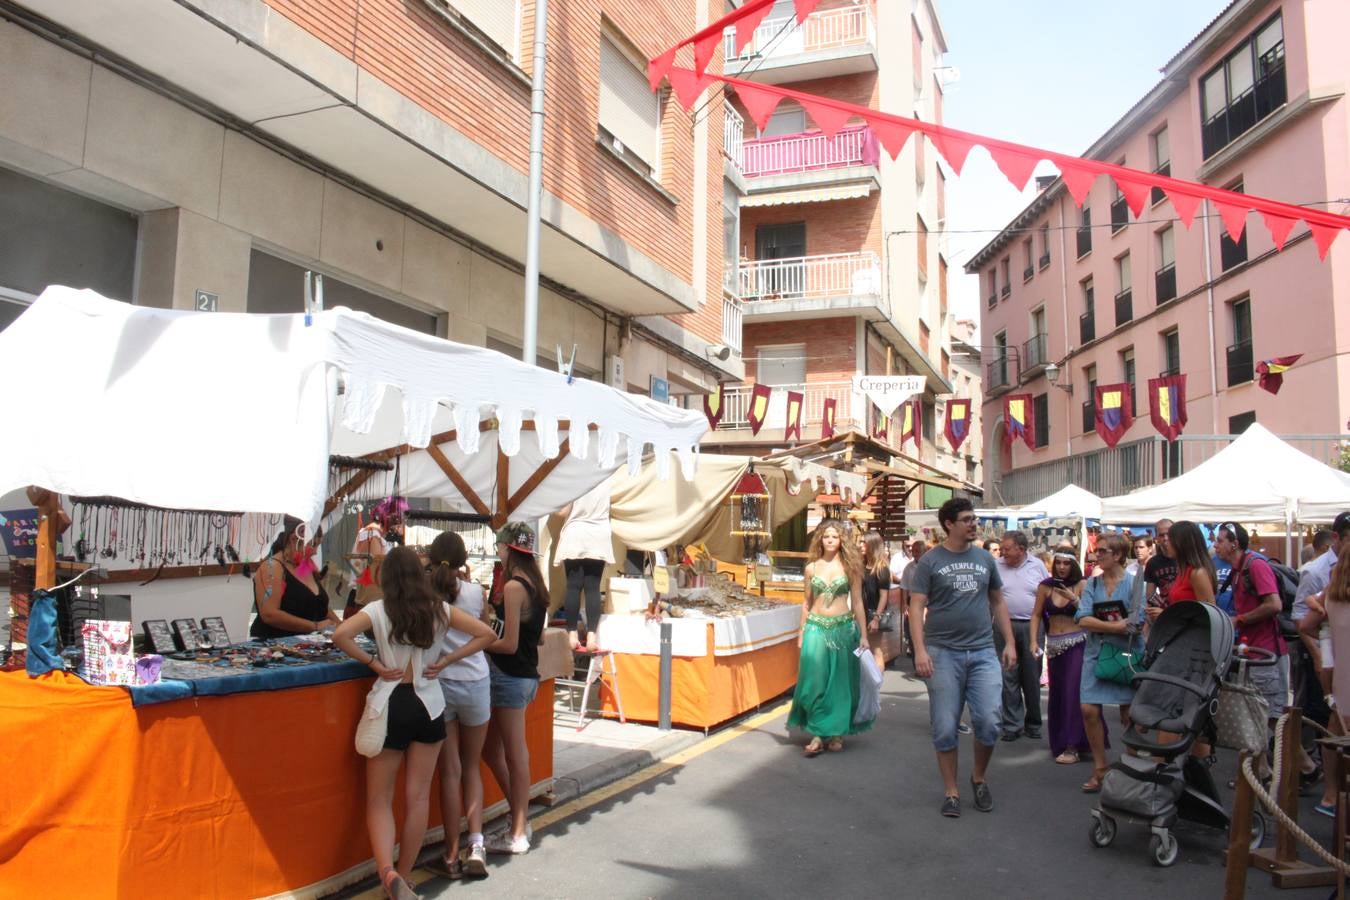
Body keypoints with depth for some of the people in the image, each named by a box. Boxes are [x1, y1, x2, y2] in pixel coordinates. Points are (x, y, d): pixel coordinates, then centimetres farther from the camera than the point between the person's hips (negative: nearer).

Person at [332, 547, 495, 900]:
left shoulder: (379, 609, -6)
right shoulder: (439, 609, 0)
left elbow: (340, 635, -21)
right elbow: (485, 634, 2)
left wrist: (374, 664, -10)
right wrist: (445, 660, 3)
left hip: (390, 705, -2)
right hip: (428, 706, 2)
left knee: (379, 799, 6)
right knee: (418, 797, 12)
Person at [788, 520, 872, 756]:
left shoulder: (849, 566, 0)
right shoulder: (811, 568, 5)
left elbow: (857, 603, 2)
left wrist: (863, 636, 0)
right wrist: (802, 634, 10)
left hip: (843, 628, -1)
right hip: (816, 629, 1)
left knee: (840, 681, 5)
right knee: (815, 681, -1)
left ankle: (837, 732, 18)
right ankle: (818, 734, 6)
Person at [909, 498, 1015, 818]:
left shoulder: (985, 558, 9)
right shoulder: (930, 561, -2)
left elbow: (998, 602, 17)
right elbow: (916, 606, -5)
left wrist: (1009, 643, 10)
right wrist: (920, 650, -14)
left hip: (982, 652, 3)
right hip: (943, 653, -2)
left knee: (989, 722, -4)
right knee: (945, 728, 3)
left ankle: (979, 777, 23)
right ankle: (951, 791, 18)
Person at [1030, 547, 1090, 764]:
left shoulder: (1081, 585, -3)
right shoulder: (1046, 586, 4)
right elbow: (1036, 614, 6)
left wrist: (1073, 599, -21)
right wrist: (1033, 640, -2)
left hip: (1077, 643, -3)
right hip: (1054, 645, 3)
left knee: (1074, 692, -9)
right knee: (1057, 694, 9)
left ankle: (1072, 746, -4)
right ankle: (1060, 741, 24)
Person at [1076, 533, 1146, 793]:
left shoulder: (1134, 583, -4)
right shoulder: (1092, 584, 5)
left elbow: (1137, 624, -13)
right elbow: (1082, 620, -7)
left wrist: (1099, 625, -13)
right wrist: (1118, 625, -16)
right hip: (1096, 653, 3)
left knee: (1129, 714, 4)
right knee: (1089, 710, -4)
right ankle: (1100, 768, 12)